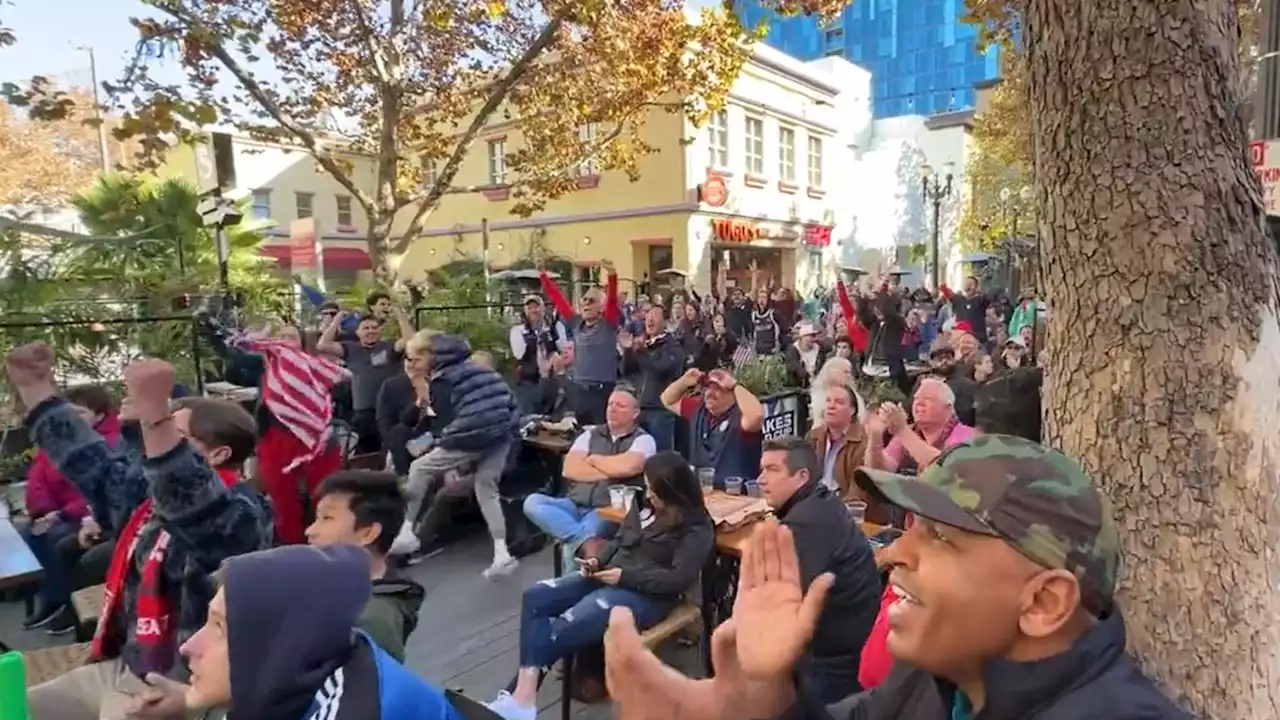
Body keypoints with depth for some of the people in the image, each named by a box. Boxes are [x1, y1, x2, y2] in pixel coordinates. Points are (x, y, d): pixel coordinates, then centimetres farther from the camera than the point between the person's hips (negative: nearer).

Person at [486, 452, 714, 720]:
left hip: (646, 595, -8)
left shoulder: (696, 529, -10)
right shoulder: (644, 505, 13)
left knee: (561, 628, -26)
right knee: (535, 597, -13)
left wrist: (625, 576, -19)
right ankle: (524, 693, -23)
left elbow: (680, 578, -18)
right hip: (609, 576, 9)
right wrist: (599, 560, 0)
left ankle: (521, 696, -9)